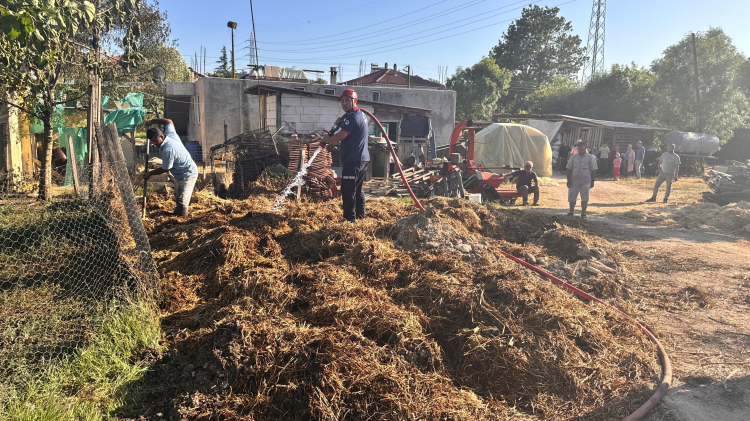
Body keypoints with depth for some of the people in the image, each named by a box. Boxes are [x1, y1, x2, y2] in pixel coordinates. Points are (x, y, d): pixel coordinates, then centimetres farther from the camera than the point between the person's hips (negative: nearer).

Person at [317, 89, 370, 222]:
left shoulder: (353, 117, -15)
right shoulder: (360, 114, 18)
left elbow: (341, 136, -18)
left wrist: (327, 139, -1)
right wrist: (342, 120, 13)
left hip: (353, 161, -11)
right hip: (362, 159, 11)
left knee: (348, 191, -8)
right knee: (358, 189, 18)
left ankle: (349, 219, -5)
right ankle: (360, 216, 26)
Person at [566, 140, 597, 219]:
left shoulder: (590, 158, 2)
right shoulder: (573, 157, 8)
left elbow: (593, 170, 1)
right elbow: (569, 169, 8)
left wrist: (592, 181, -3)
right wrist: (568, 180, 1)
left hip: (585, 181, -2)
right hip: (574, 181, 2)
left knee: (584, 198, -1)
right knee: (572, 197, 5)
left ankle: (583, 214, 7)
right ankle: (571, 212, 19)